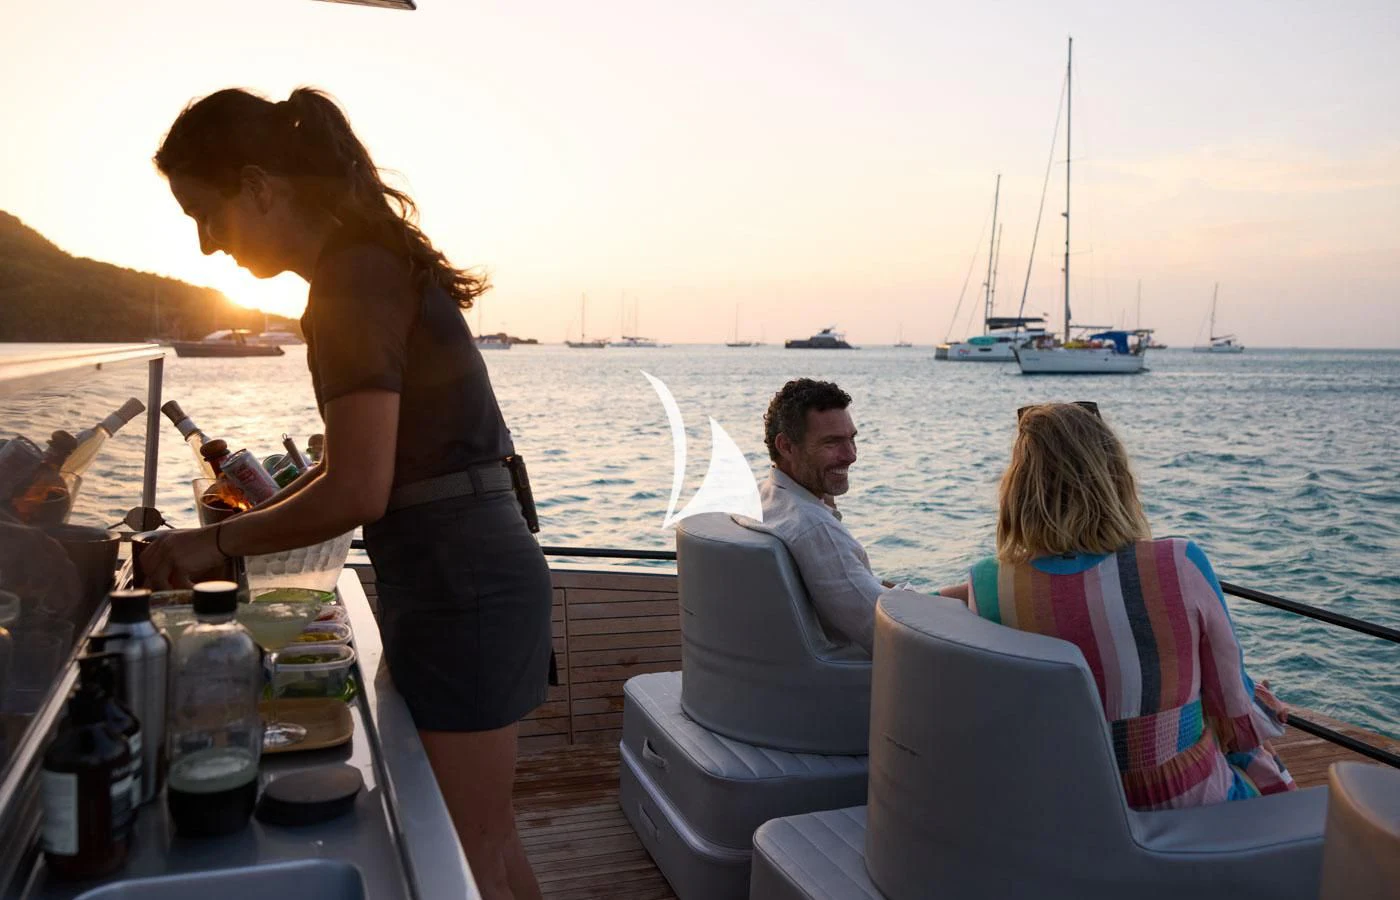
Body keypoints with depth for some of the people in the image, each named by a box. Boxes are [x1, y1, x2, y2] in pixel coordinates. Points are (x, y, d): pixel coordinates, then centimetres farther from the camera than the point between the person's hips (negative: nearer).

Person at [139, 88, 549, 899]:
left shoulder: (353, 281, -16)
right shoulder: (375, 263, 14)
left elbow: (358, 493, -21)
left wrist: (217, 542, -7)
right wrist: (256, 521, 14)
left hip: (458, 587, -10)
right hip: (468, 569, 10)